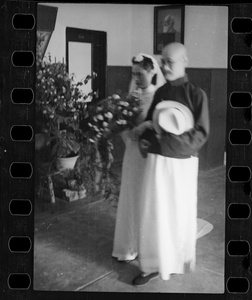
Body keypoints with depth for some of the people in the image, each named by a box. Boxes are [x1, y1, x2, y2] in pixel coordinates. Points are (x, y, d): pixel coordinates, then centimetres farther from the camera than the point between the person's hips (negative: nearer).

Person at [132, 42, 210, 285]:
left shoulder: (196, 94, -8)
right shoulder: (159, 93, 6)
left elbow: (201, 134, -11)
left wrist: (168, 134, -21)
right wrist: (144, 141, -7)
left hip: (182, 164, -3)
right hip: (157, 162, 4)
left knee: (180, 213, 11)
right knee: (154, 213, 6)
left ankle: (181, 258, 34)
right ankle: (153, 264, 18)